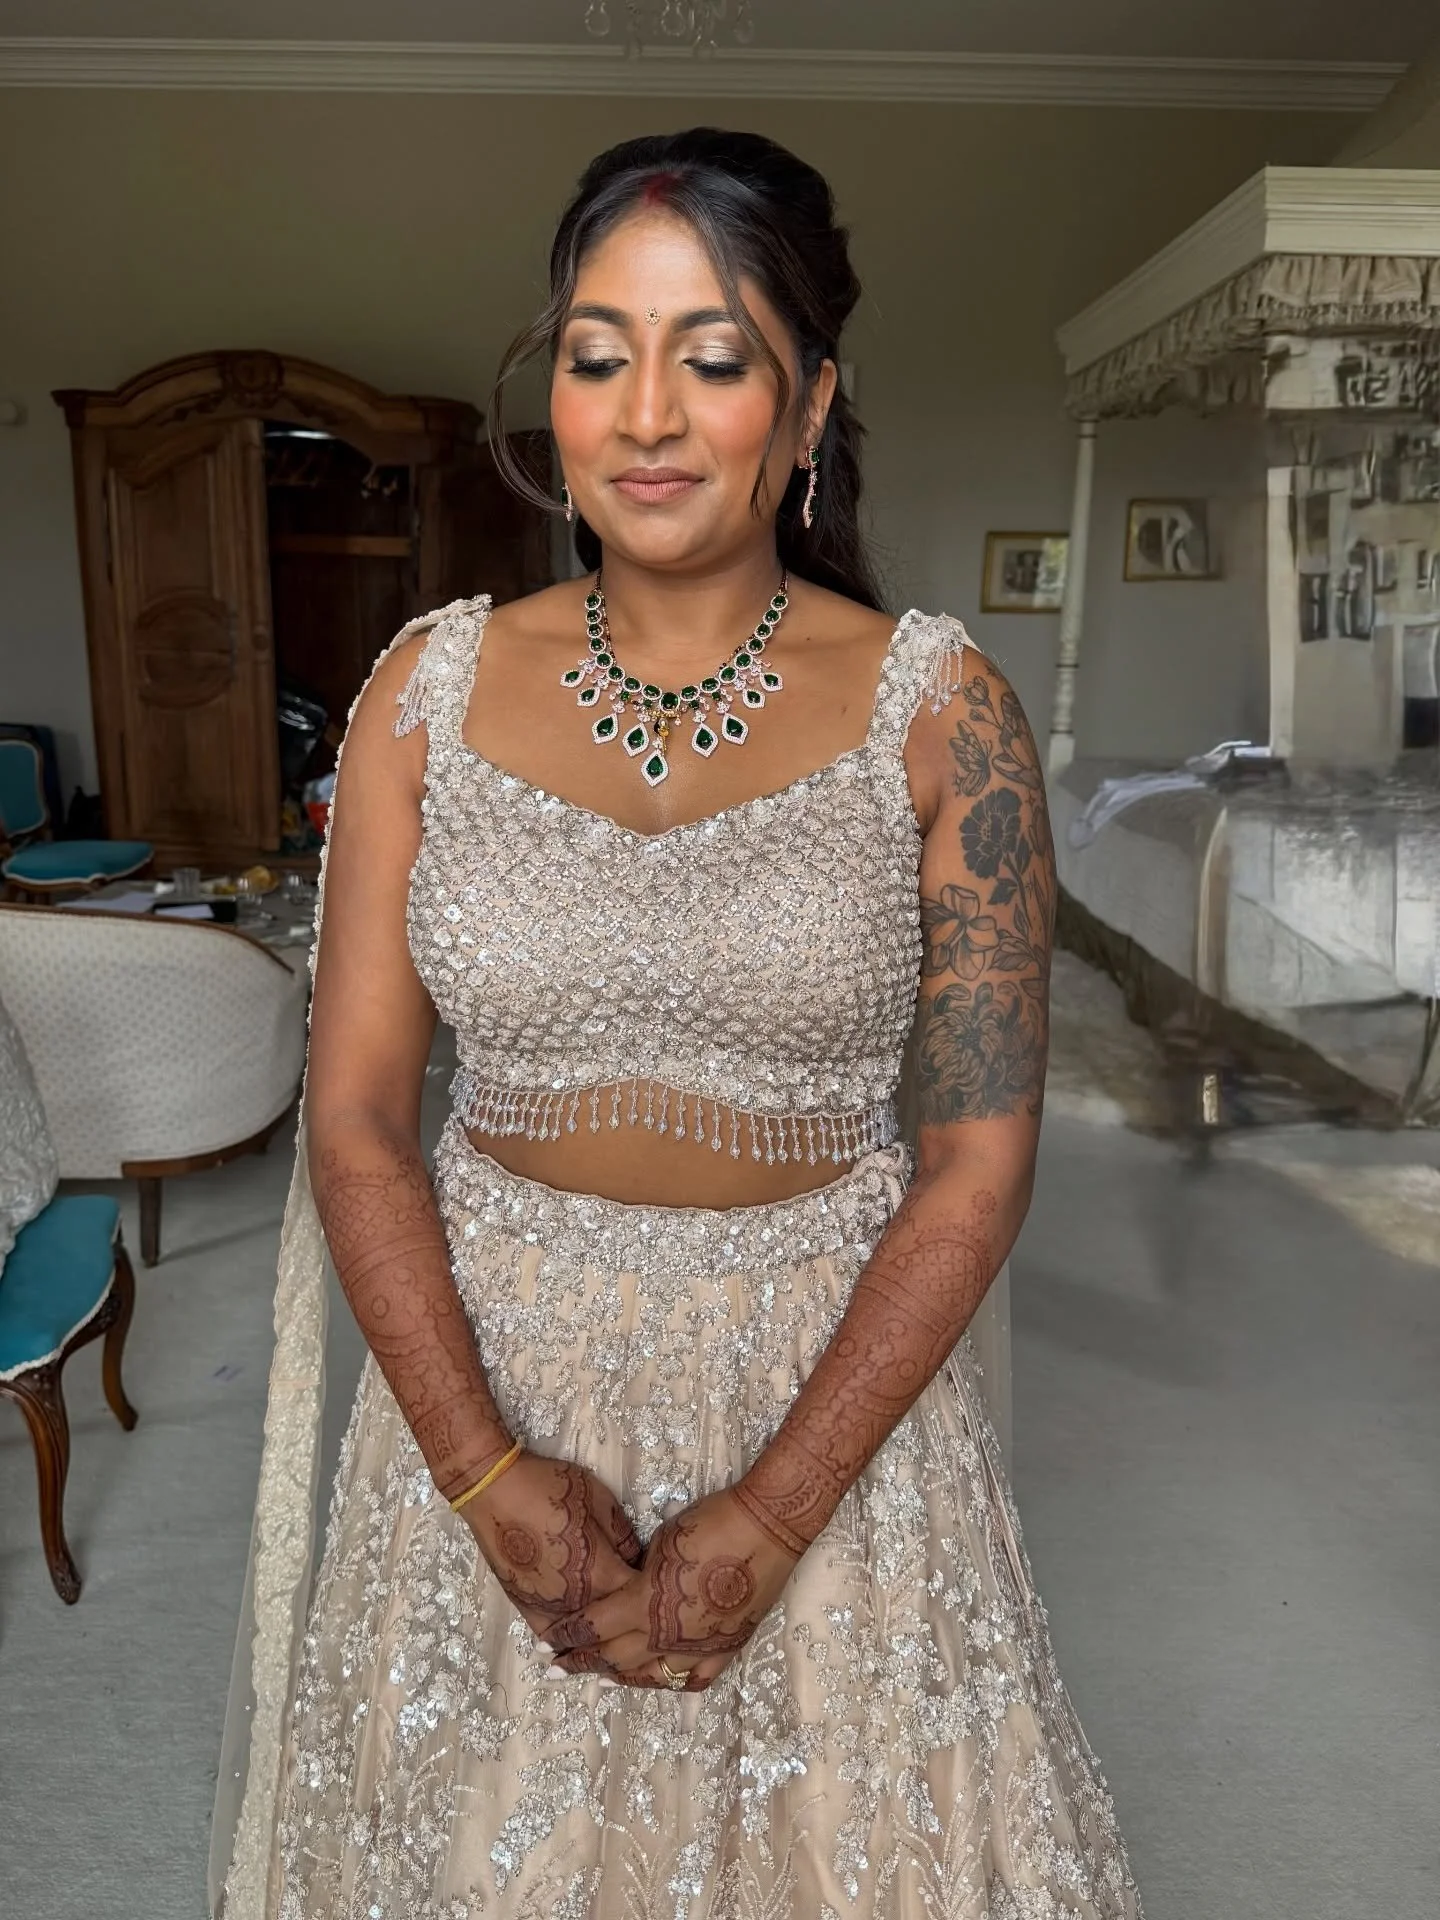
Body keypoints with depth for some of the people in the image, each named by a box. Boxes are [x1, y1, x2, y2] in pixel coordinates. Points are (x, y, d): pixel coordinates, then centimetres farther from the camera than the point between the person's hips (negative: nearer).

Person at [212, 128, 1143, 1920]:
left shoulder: (935, 706, -9)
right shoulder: (432, 686, -3)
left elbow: (977, 1159, -9)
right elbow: (354, 1115, -3)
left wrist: (767, 1518, -14)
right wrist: (488, 1471, -12)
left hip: (834, 1377, -1)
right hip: (487, 1369, 2)